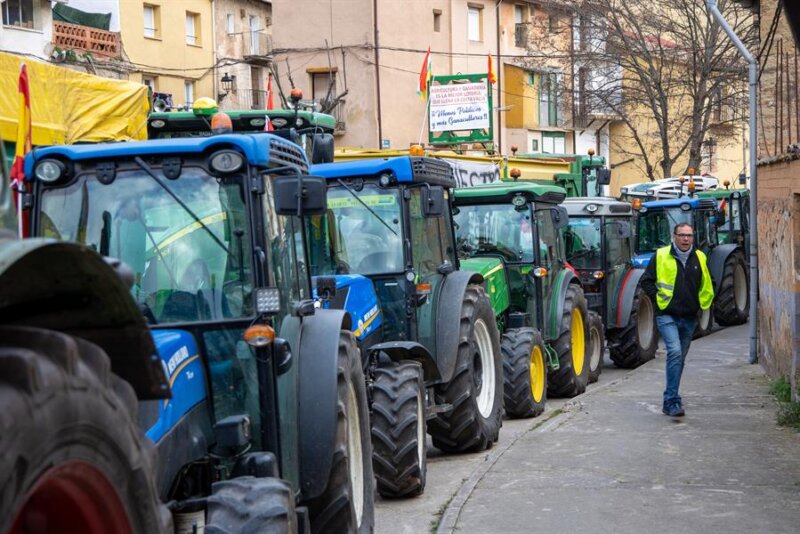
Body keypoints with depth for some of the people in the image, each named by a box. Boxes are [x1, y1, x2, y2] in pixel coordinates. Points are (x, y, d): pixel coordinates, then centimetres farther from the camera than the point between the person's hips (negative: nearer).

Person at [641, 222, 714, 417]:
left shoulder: (699, 258, 9)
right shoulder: (661, 256, -3)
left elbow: (706, 286, 22)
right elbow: (646, 281, 2)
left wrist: (702, 304, 13)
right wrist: (658, 299, -4)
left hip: (689, 318, 5)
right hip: (667, 316, -5)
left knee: (679, 358, 11)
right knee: (675, 352, -21)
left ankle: (670, 400, 22)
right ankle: (672, 401, -21)